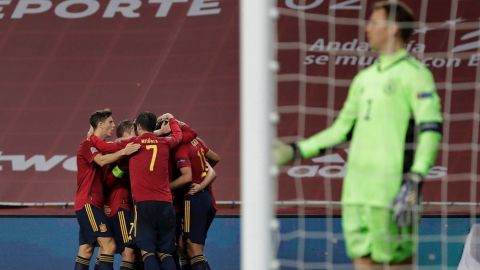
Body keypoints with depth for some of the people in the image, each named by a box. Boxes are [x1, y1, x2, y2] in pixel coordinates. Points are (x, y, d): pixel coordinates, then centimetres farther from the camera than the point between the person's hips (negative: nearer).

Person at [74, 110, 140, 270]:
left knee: (86, 250, 6)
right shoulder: (87, 145, -8)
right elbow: (101, 161, -26)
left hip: (94, 204, 10)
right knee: (108, 245, -17)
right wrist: (123, 152, -37)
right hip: (88, 203, -10)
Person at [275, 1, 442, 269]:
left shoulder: (414, 74, -6)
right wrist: (298, 151, 19)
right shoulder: (364, 78, 19)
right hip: (357, 186, 8)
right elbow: (343, 128, 25)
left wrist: (415, 181, -22)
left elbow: (431, 129, -14)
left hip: (392, 187, -8)